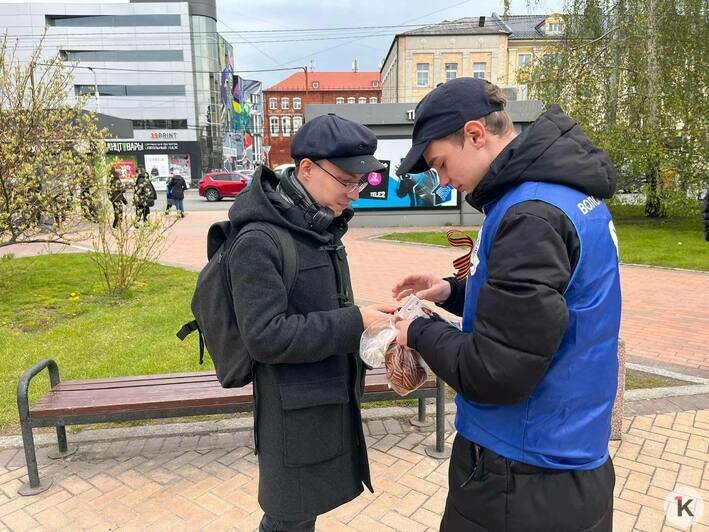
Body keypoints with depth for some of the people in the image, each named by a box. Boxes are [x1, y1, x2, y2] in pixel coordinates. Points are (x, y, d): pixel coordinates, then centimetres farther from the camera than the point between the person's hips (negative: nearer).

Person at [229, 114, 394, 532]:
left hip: (333, 396, 7)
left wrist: (368, 324, -3)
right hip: (294, 409, -7)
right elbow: (265, 336, -24)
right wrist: (355, 324, -24)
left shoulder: (321, 228, 4)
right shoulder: (259, 242, -21)